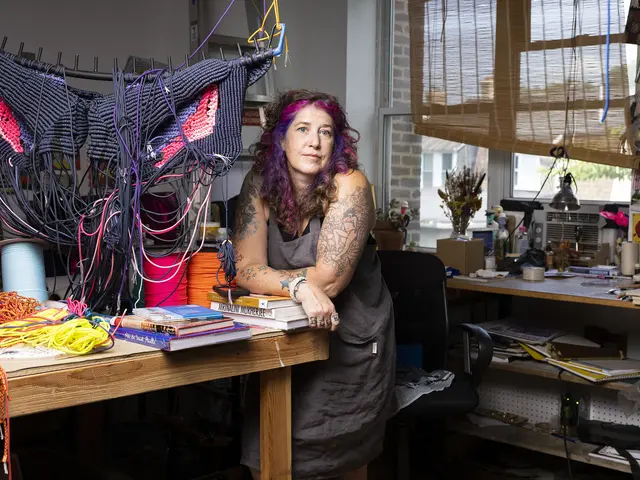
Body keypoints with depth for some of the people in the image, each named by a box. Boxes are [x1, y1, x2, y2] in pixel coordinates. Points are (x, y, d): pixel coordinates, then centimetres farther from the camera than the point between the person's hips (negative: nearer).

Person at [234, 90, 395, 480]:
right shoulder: (259, 186, -7)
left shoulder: (349, 186, -19)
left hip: (350, 343, -3)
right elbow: (246, 270, -14)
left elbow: (329, 280, -24)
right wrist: (299, 286, -31)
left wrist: (267, 280, -13)